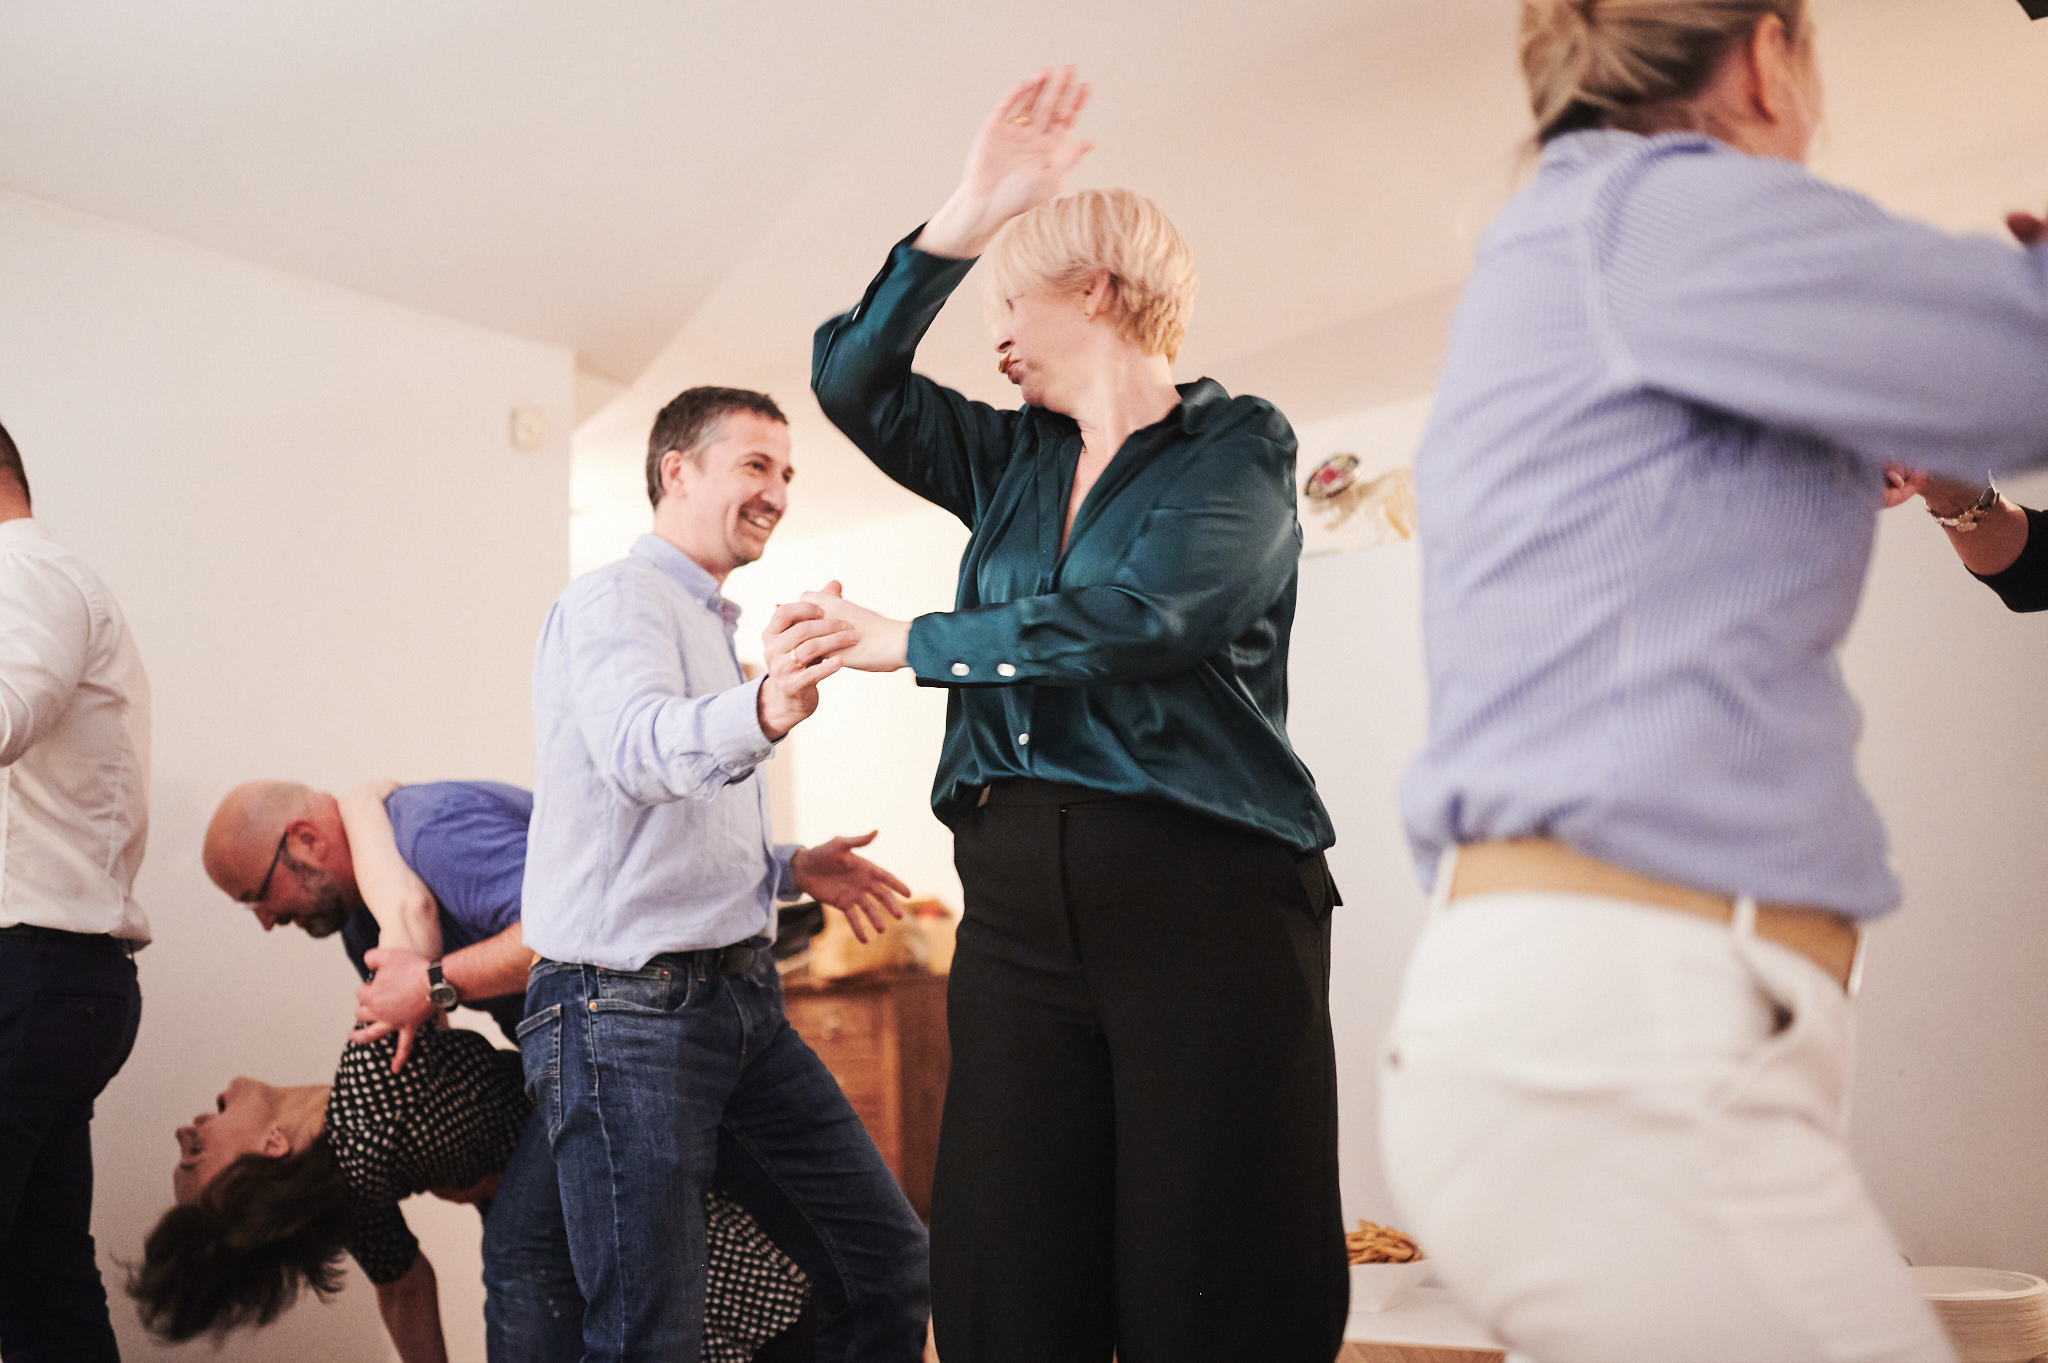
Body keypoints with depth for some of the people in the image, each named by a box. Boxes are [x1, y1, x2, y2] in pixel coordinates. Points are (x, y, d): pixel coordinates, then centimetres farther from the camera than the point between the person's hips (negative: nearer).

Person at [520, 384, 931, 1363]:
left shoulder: (710, 625, 23)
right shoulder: (618, 599, -8)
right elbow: (638, 748, -32)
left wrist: (787, 870, 15)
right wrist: (762, 712, -51)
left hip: (743, 1002, 9)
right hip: (628, 1012, -9)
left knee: (887, 1264, 8)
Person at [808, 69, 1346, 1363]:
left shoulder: (1238, 447, 3)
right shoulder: (1014, 461, 21)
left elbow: (1137, 618, -12)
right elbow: (856, 383, 12)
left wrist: (902, 643, -2)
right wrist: (966, 214, 0)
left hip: (1202, 883, -5)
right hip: (1019, 892, 5)